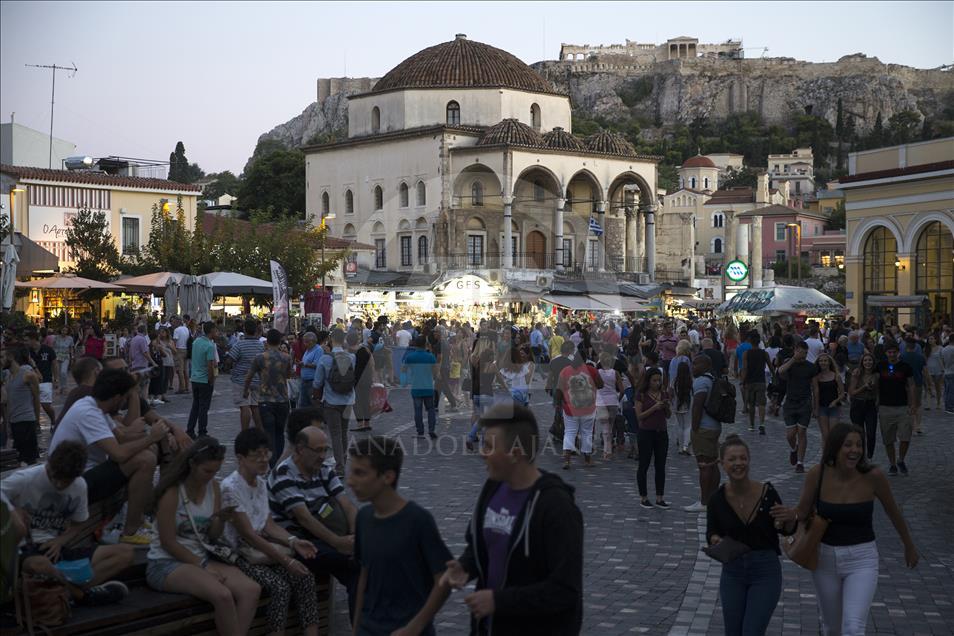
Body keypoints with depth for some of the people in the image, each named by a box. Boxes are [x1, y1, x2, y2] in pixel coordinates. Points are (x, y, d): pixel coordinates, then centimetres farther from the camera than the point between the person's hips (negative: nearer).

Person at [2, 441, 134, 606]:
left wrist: (59, 542, -4)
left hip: (56, 550, 6)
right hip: (27, 551, -6)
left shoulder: (80, 486, 4)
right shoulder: (24, 479, -12)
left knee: (126, 553, -11)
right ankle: (84, 593, -17)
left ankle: (70, 589, -26)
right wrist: (12, 511, -25)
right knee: (40, 565, -45)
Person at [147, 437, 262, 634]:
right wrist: (203, 567, -15)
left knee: (251, 590, -19)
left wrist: (221, 520, -13)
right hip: (166, 563, -6)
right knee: (222, 595, -31)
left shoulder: (213, 487, 5)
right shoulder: (172, 492, -15)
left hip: (201, 558, 7)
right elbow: (168, 542, -14)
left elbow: (213, 536, 9)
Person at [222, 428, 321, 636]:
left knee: (305, 578, -14)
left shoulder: (261, 484, 8)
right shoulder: (231, 487, -19)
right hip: (238, 555, -7)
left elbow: (269, 525, 8)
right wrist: (286, 561, -23)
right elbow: (248, 535, -21)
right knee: (280, 586, -27)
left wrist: (293, 541, -13)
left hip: (261, 550, 7)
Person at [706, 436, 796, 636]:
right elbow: (712, 532, 6)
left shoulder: (767, 492, -15)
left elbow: (787, 530, 1)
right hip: (732, 572, 2)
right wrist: (716, 539, -16)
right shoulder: (718, 499, -11)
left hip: (765, 571, -2)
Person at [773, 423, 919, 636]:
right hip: (825, 557, 2)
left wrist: (909, 546, 16)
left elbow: (893, 512, 2)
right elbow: (803, 511, 1)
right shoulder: (817, 474, -13)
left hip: (861, 560, -2)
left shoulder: (873, 476, -15)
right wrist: (792, 515, -24)